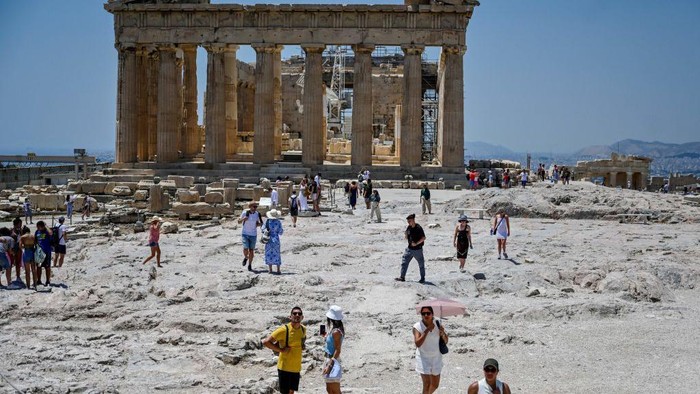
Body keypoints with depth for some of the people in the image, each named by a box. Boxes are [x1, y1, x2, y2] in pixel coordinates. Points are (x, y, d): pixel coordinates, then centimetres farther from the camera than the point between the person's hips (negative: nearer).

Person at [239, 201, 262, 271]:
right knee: (245, 249, -12)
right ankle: (246, 258, 22)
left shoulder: (257, 214, -4)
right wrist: (243, 219, -20)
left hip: (253, 235, 2)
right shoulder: (244, 213, -10)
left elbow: (260, 223, 11)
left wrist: (258, 224, -13)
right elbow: (239, 221, 1)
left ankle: (250, 265, 20)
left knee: (251, 250, 5)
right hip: (245, 234, -2)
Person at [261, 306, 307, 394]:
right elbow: (265, 342, -19)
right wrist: (281, 350, -19)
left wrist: (302, 345, 6)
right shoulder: (284, 330, -19)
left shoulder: (303, 329, 1)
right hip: (285, 367, -6)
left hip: (296, 367, 6)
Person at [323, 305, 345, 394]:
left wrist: (329, 365, -20)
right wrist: (326, 335, 11)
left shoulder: (336, 332, -19)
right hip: (329, 360, 10)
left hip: (333, 361, -10)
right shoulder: (332, 330, 8)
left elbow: (337, 350, -19)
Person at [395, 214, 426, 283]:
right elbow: (406, 237, 13)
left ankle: (423, 278, 18)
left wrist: (416, 243, -24)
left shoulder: (418, 228, -16)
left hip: (417, 249, -7)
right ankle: (402, 277, 9)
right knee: (404, 262, 3)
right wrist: (406, 235, -10)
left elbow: (423, 238, -17)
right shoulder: (409, 227, 4)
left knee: (421, 264, 6)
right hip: (409, 249, 7)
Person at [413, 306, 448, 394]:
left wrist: (443, 332, -21)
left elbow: (446, 341, 0)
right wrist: (427, 330, -29)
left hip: (436, 358, 5)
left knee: (435, 385, 16)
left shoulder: (437, 324, -3)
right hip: (424, 359, -4)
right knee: (427, 385, -12)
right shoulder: (417, 327, -14)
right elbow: (418, 344, -26)